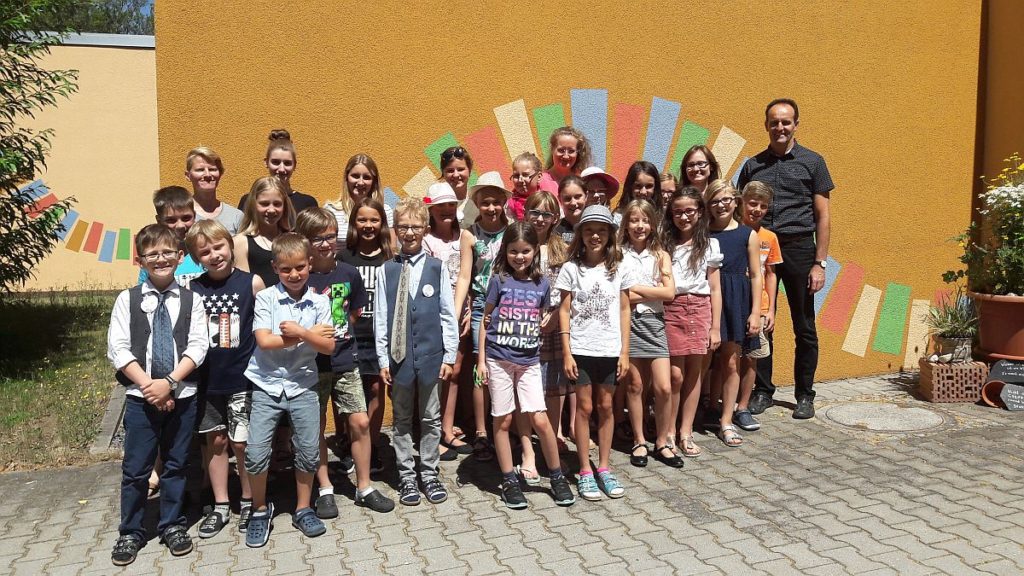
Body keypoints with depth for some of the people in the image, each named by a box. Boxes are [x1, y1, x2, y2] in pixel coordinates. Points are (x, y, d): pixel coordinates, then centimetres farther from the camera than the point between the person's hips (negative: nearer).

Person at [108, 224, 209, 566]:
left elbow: (198, 346, -6)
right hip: (140, 396, 0)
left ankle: (172, 526, 26)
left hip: (182, 395, 0)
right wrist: (148, 385, -13)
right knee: (135, 468, 6)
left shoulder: (191, 300, 1)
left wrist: (169, 383, -15)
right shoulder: (128, 299, 1)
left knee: (176, 464, 11)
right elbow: (117, 349, -4)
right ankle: (130, 532, 22)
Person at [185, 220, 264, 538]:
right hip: (208, 379, 3)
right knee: (215, 441, 13)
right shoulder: (192, 289, 1)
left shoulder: (252, 283, -7)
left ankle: (248, 503, 23)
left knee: (242, 443, 3)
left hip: (243, 378, -3)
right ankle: (220, 506, 28)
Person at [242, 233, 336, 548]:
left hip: (303, 386, 2)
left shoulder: (319, 301, -2)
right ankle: (260, 509, 19)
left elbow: (328, 346, -6)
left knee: (309, 451, 6)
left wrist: (298, 331, -20)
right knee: (256, 452, -5)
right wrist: (310, 334, -13)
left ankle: (303, 509, 26)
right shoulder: (265, 298, -6)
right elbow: (264, 341, -16)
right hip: (267, 386, -1)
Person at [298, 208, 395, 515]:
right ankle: (325, 489, 24)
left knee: (360, 422, 2)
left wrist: (338, 334, 5)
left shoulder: (348, 273, 0)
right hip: (311, 364, -2)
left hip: (345, 361, 2)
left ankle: (364, 487, 17)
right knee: (317, 426, 9)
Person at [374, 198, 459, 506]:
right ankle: (406, 476, 23)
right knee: (402, 420, 11)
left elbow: (448, 314, 1)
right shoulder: (386, 270, 1)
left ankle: (429, 474, 24)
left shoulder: (437, 267, 0)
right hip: (399, 356, 0)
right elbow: (381, 316, 2)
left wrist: (449, 355, -1)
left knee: (431, 419, 10)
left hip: (430, 354, 0)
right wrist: (383, 359, -1)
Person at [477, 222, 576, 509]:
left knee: (540, 420, -4)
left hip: (529, 361, 1)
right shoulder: (498, 280, -1)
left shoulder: (541, 283, 4)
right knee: (503, 420, 6)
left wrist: (547, 322, -4)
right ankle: (509, 480, 19)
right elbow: (485, 320, 2)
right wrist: (481, 360, 0)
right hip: (498, 360, -1)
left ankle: (557, 477, 14)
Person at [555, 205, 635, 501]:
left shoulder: (618, 269, 4)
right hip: (581, 350, -2)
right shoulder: (571, 268, -2)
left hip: (610, 350, 2)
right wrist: (567, 352, -8)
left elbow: (624, 311, 6)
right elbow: (564, 311, -2)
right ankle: (585, 471, 14)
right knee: (585, 407, 4)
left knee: (605, 407, 9)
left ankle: (603, 468, 21)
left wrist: (625, 351, 1)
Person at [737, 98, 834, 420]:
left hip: (798, 249, -2)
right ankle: (762, 391, 17)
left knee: (804, 328, 5)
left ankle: (805, 395, 18)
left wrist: (820, 263, -5)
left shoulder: (812, 162, 4)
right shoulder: (752, 166, 11)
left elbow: (822, 216, 2)